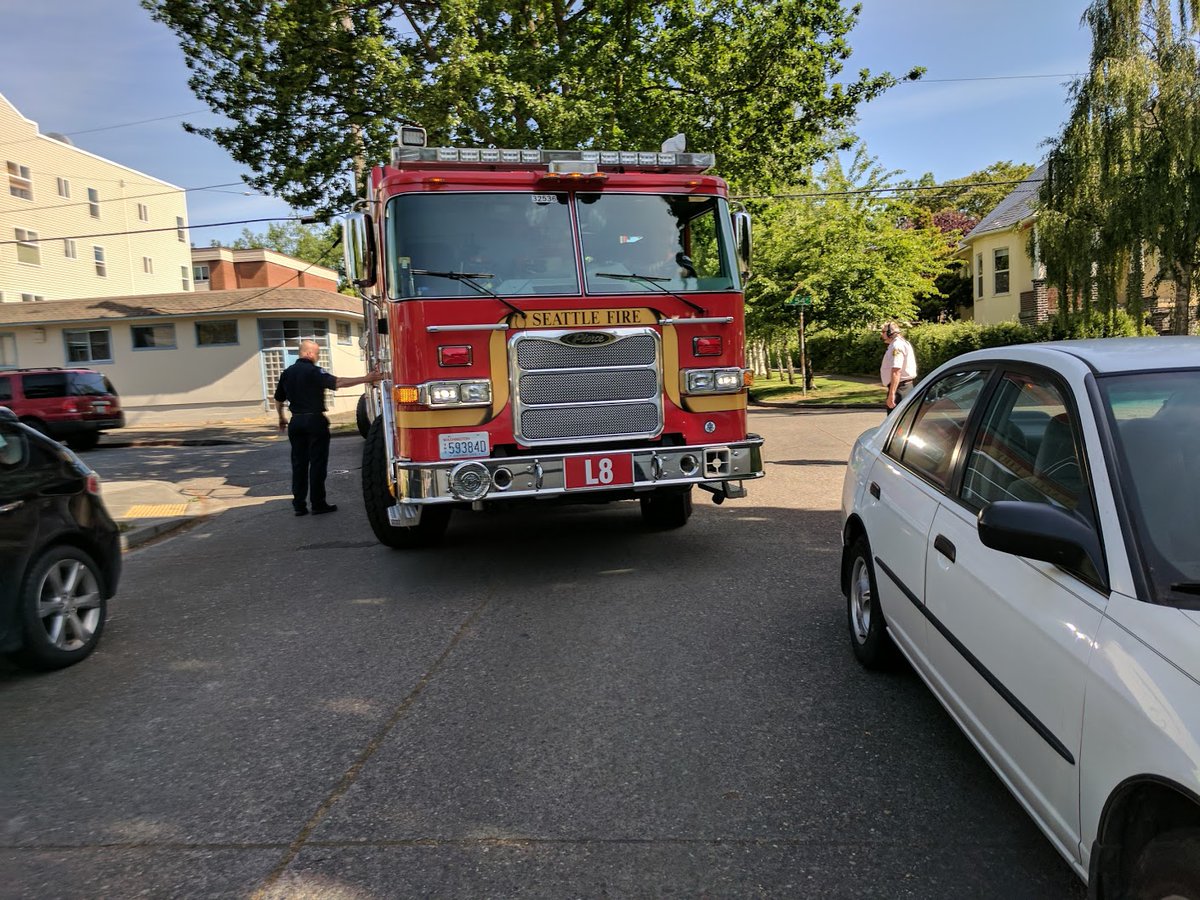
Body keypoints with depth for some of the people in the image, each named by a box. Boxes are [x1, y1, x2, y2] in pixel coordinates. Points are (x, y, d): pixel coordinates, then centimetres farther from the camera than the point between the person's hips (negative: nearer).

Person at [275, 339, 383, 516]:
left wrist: (282, 419, 33)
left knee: (299, 463, 10)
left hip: (296, 422, 7)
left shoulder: (287, 373, 11)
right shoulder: (313, 371, -11)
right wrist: (364, 379, -28)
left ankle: (299, 504, 10)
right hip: (314, 421, -6)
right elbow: (337, 382, -24)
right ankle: (318, 504, 1)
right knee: (317, 463, -1)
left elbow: (278, 400, 18)